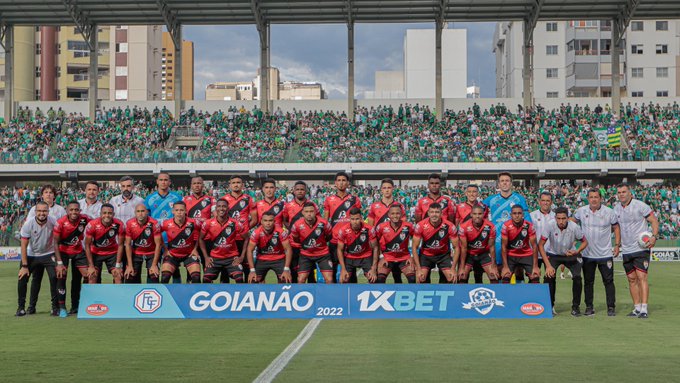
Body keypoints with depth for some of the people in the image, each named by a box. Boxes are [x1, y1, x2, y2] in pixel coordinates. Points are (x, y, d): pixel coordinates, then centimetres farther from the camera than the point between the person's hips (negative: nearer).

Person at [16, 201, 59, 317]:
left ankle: (55, 307, -4)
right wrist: (24, 266, -15)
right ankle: (21, 307, 9)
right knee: (22, 278, -9)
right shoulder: (28, 224, -17)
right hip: (31, 255, 1)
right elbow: (24, 246, -12)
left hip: (49, 254, -1)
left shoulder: (53, 222, -18)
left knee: (54, 277, -17)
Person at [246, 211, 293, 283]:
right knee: (253, 282, -6)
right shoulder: (257, 233, -21)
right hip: (262, 260, 1)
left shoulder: (281, 232, -23)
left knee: (286, 281, -14)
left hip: (279, 260, -1)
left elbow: (288, 249, -17)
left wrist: (286, 269, -22)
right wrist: (252, 270, -17)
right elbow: (250, 250, -14)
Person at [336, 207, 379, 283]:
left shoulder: (369, 229, -23)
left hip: (366, 257, -1)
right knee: (344, 281, -6)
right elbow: (340, 250, -9)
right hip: (349, 258, 1)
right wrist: (343, 269, -14)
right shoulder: (343, 231, -22)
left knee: (373, 279, -13)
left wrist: (374, 269, -15)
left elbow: (375, 248, -12)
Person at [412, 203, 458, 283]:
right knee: (421, 279, -12)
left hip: (444, 254, 0)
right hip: (426, 254, 0)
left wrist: (453, 269, -18)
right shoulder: (420, 226, -24)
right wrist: (419, 269, -19)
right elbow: (415, 247, -15)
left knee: (452, 278, -11)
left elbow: (456, 247, -13)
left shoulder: (449, 226, -24)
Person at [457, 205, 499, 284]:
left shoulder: (490, 226, -22)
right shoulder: (464, 227, -25)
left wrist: (493, 266, -10)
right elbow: (463, 248, -17)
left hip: (484, 253, 1)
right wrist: (462, 267, -15)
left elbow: (491, 247, -12)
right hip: (469, 253, -1)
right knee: (461, 277, -9)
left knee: (494, 276, -6)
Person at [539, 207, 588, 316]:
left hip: (570, 254, 0)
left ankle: (576, 307, 0)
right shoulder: (549, 225, -27)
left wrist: (576, 252, -27)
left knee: (577, 277, -17)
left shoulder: (574, 227, -25)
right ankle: (550, 306, -2)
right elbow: (540, 245, -21)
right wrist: (548, 265, -27)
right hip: (553, 254, 0)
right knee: (549, 277, -19)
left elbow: (585, 242, -7)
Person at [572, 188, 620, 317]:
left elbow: (616, 228, 7)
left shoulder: (609, 212, -2)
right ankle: (589, 307, 16)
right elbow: (571, 221, 16)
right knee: (588, 282, 7)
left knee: (608, 281, -2)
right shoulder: (581, 211, 1)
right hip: (587, 254, 2)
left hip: (605, 254, -2)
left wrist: (617, 245, 2)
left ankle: (611, 307, 4)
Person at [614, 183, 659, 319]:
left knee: (641, 277, -13)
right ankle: (637, 308, 14)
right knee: (632, 279, 7)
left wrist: (654, 236, -20)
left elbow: (654, 221, -5)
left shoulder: (640, 205, -8)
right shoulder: (616, 208, 8)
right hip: (626, 250, 6)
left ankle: (644, 309, -14)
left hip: (641, 248, -6)